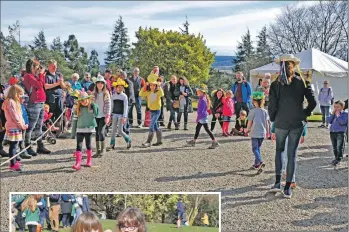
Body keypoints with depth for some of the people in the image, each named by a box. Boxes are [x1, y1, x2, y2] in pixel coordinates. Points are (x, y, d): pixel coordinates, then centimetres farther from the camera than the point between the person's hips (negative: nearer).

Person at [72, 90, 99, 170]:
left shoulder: (92, 106, -5)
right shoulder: (79, 108, 3)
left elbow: (96, 114, -12)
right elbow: (76, 114, 17)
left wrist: (95, 107, -19)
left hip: (89, 128, -2)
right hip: (80, 128, 2)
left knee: (88, 144, 10)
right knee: (79, 145, -4)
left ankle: (89, 160, 27)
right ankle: (78, 163, -6)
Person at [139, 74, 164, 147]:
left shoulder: (158, 92, -12)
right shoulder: (148, 92, 2)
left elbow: (162, 94, -33)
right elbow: (141, 94, -7)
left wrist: (159, 87, -29)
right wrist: (144, 87, -12)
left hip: (157, 110, -6)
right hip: (151, 110, 6)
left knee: (151, 126, -12)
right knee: (155, 126, 14)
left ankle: (148, 142, -9)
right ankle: (159, 140, 25)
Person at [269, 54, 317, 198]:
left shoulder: (275, 85, -4)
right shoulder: (303, 82, -1)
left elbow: (272, 106, -4)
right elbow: (313, 103, -4)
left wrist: (273, 121, 9)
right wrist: (304, 114, 9)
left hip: (281, 123, 0)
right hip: (297, 123, 1)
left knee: (279, 150, 18)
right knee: (292, 154, 6)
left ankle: (278, 182, 10)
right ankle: (288, 188, 8)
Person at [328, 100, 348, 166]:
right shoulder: (333, 113, 13)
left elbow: (342, 122, -19)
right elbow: (329, 121, 3)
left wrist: (338, 115, -14)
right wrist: (332, 114, -4)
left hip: (340, 133, -6)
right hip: (332, 132, 6)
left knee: (339, 147, -5)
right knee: (334, 147, 14)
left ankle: (338, 160, -1)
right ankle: (336, 158, 26)